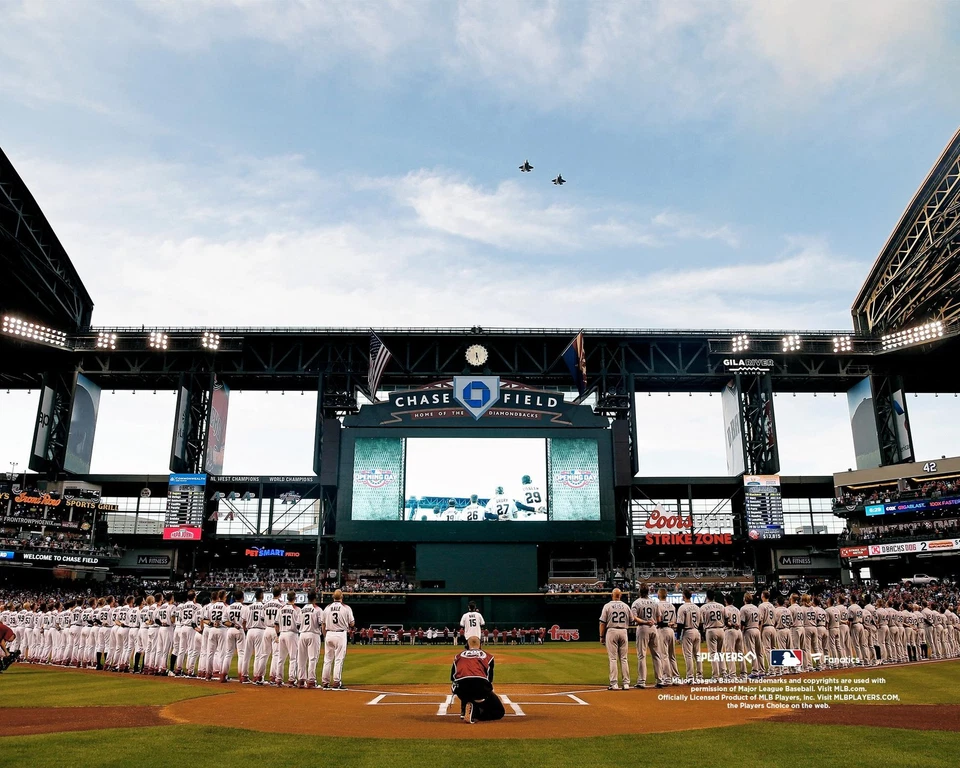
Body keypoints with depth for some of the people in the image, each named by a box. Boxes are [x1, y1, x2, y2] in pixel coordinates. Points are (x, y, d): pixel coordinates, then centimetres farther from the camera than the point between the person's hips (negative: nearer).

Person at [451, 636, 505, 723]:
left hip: (461, 688, 3)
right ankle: (474, 714, -10)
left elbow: (453, 679, 24)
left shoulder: (459, 656, 26)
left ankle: (465, 711, 12)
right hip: (480, 685, -3)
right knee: (498, 711, 16)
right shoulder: (487, 656, 23)